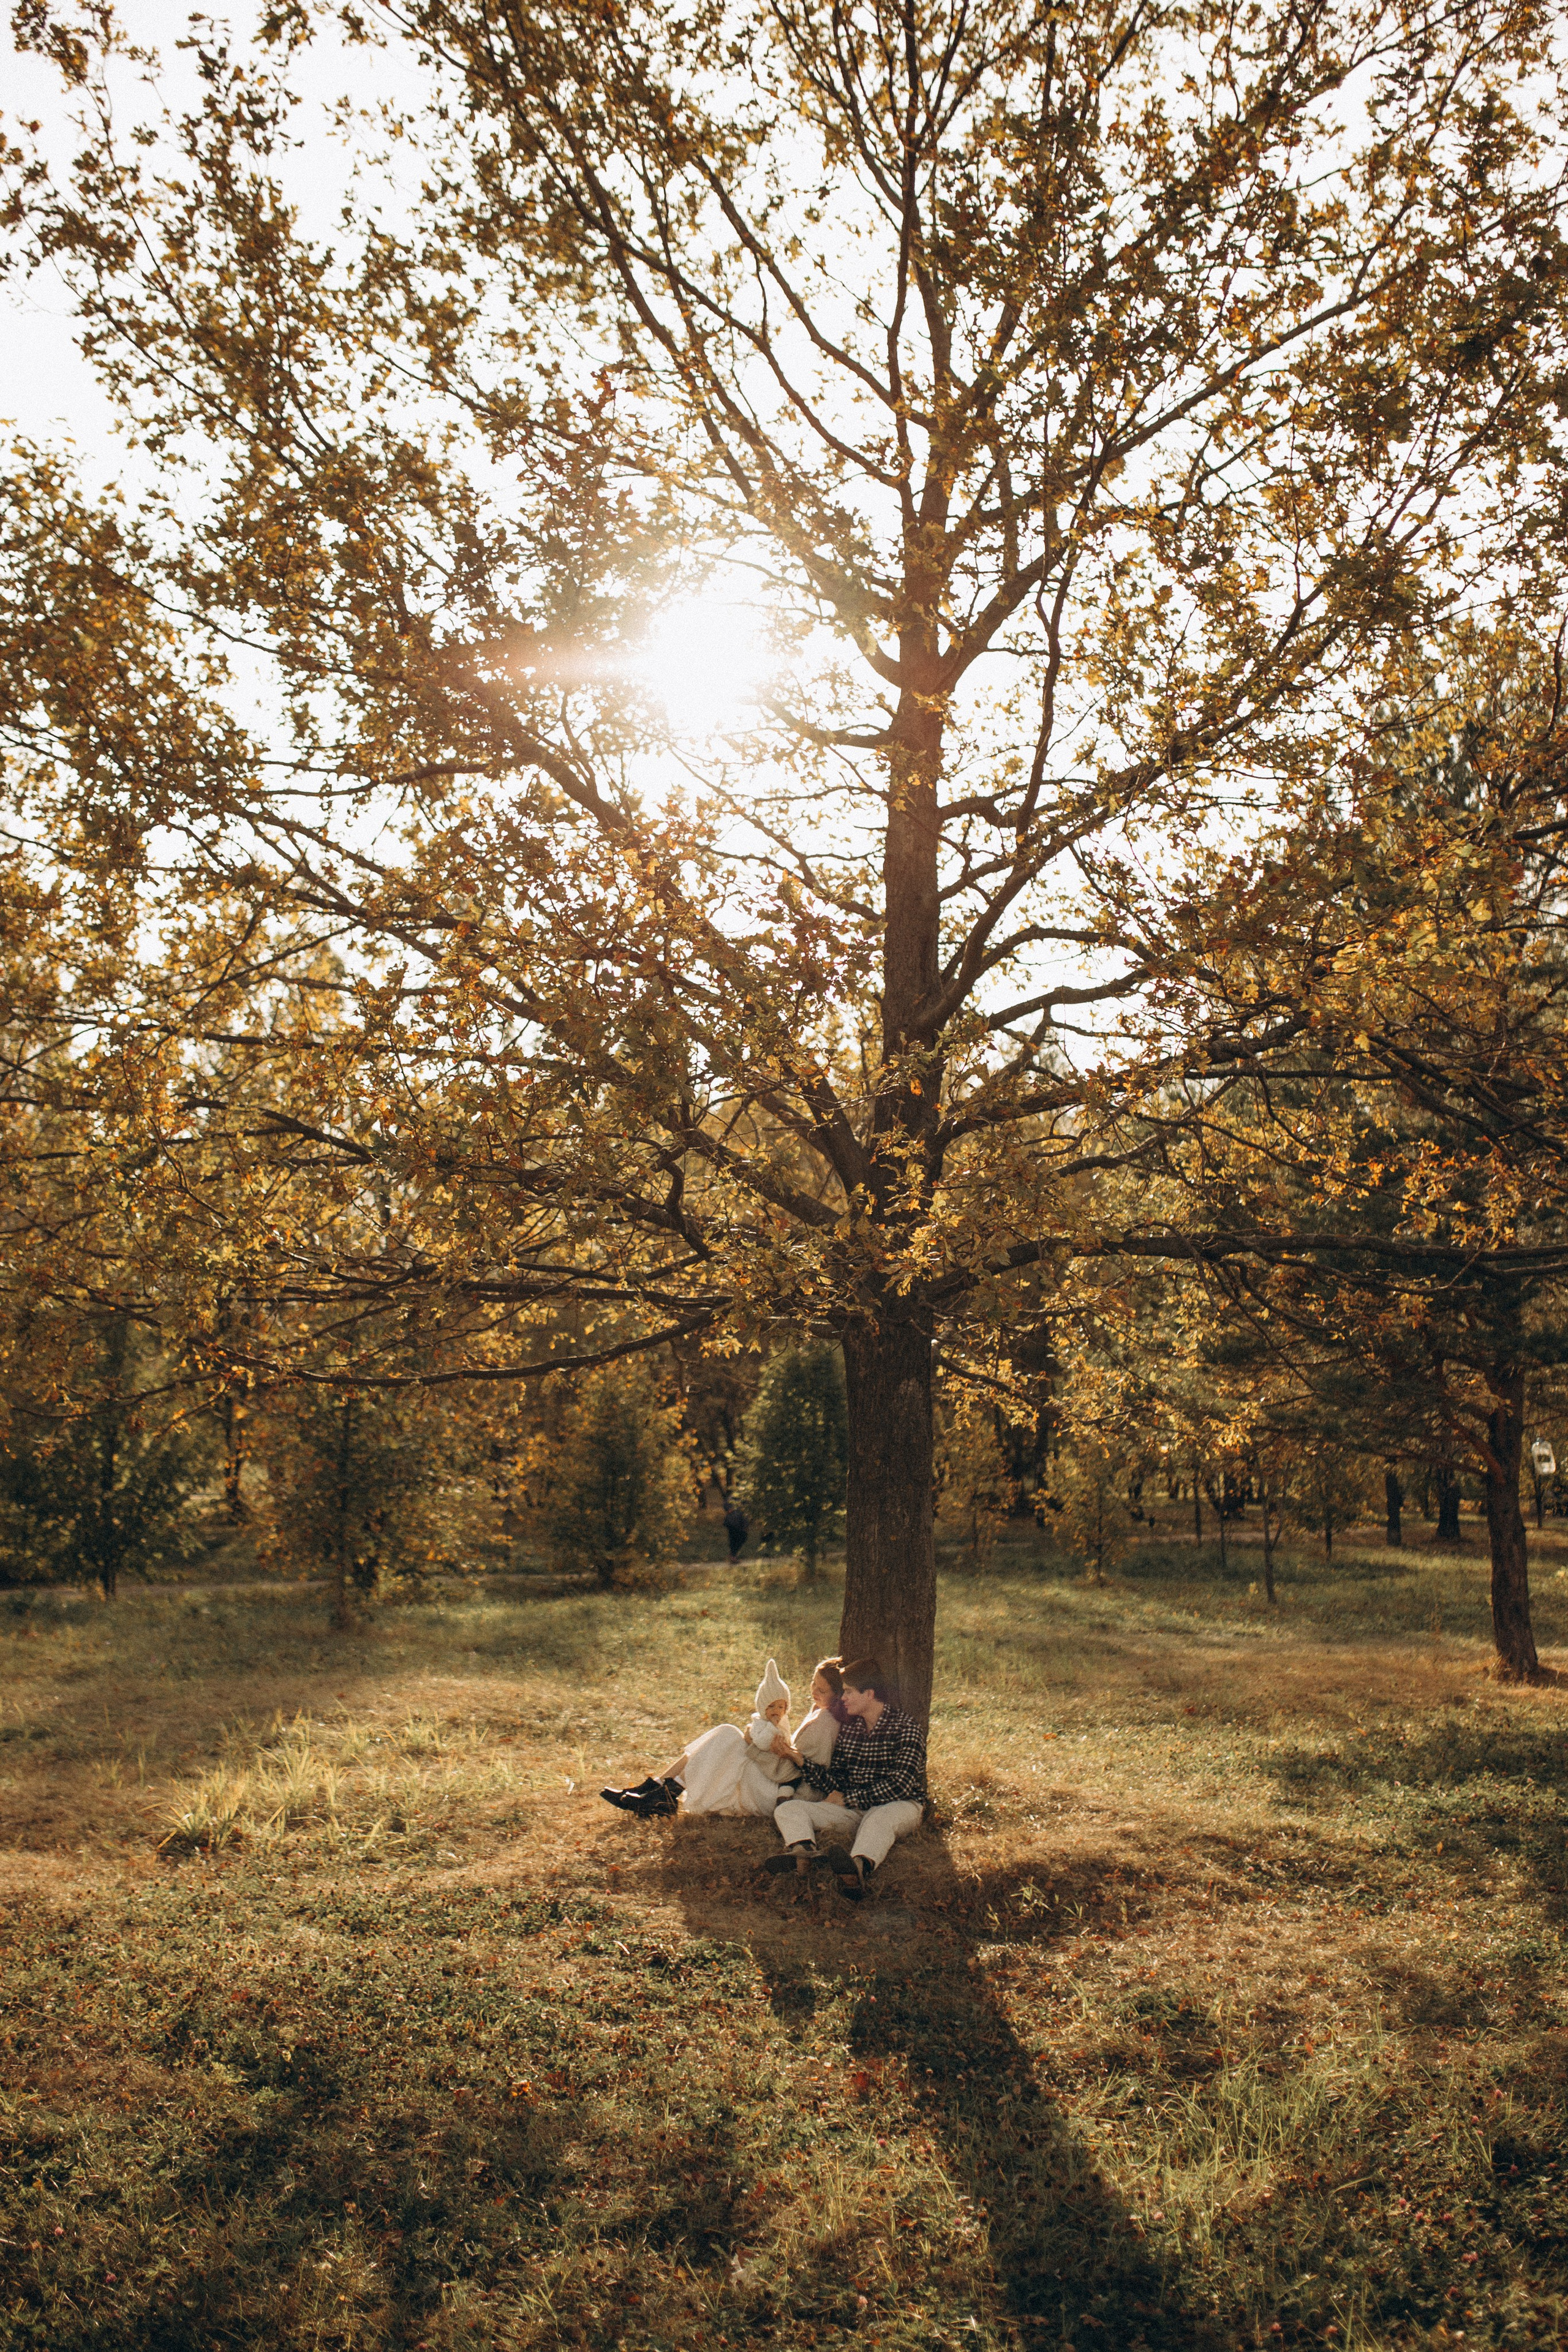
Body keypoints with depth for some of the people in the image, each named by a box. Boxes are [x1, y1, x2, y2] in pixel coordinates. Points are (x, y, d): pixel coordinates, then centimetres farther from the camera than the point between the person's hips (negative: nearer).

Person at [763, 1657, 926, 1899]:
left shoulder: (905, 1727, -7)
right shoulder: (850, 1729, 13)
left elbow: (900, 1786, -18)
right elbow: (835, 1783, 8)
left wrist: (848, 1798, -13)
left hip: (900, 1807, -6)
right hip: (854, 1808, 6)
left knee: (879, 1817, -42)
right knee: (787, 1809, -12)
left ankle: (859, 1866, -72)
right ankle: (804, 1853, -45)